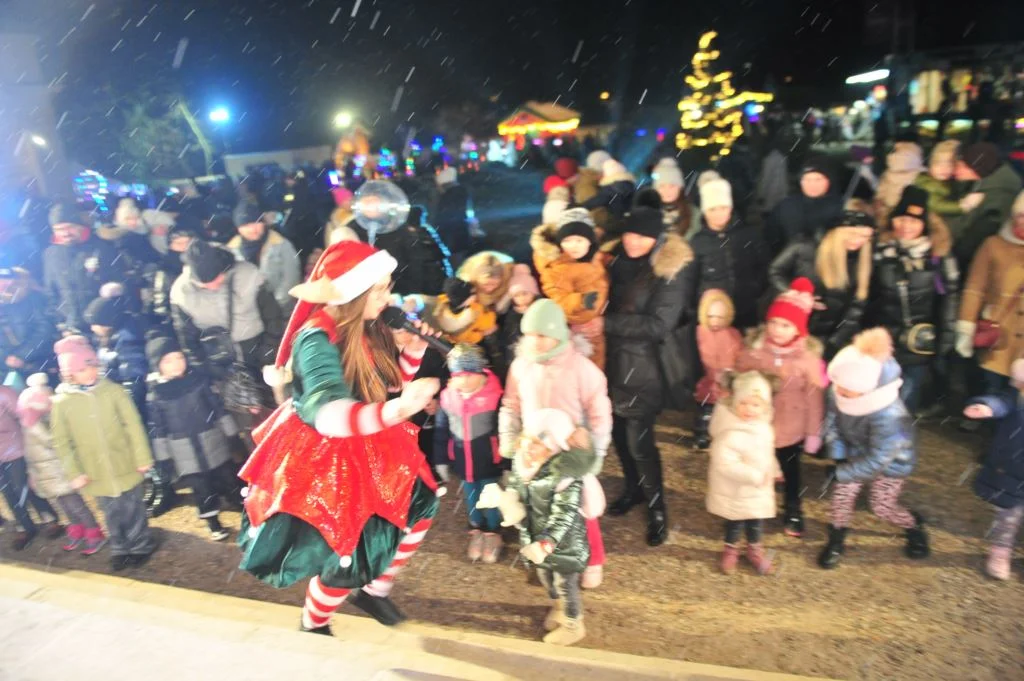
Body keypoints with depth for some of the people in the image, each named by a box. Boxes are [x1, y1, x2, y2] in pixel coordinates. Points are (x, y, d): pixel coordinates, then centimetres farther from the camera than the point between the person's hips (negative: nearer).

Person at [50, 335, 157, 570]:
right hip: (97, 474, 1)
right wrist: (75, 473, -5)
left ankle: (141, 546, 33)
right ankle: (120, 549, 37)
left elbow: (133, 425, -7)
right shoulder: (61, 402, -7)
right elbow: (61, 442, -1)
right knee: (112, 514, 16)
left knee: (134, 510, 13)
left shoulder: (113, 391, -10)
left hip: (126, 467, -1)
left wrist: (142, 458, -7)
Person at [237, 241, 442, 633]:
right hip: (322, 458, -8)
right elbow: (327, 413, -46)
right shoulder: (317, 338, -29)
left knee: (419, 509, 13)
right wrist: (394, 411, -64)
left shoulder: (367, 330, -3)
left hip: (365, 450, 8)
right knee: (348, 550, 4)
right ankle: (313, 627, 36)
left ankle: (373, 589, 36)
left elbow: (387, 387, 11)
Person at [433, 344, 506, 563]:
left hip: (488, 462, -3)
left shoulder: (495, 396, -20)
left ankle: (493, 533, 37)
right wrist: (441, 460, 7)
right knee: (471, 498, 22)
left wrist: (508, 463, -9)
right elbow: (441, 431, 3)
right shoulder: (447, 397, -8)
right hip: (463, 462, 4)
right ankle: (476, 531, 44)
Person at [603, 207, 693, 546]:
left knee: (639, 439, -3)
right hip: (616, 360, 6)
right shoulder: (619, 262, 4)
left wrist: (607, 323, -22)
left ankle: (657, 508, 17)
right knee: (619, 431, 14)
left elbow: (657, 324, -23)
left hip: (646, 367, -6)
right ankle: (633, 487, 38)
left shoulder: (669, 274, -14)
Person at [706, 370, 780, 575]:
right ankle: (730, 550, 43)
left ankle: (755, 549, 49)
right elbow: (725, 464, -34)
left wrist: (773, 470, 18)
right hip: (735, 490, -6)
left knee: (757, 522, 24)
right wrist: (754, 476, -30)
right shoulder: (730, 434, -34)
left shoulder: (763, 426, -6)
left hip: (760, 489, 6)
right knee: (735, 523, 16)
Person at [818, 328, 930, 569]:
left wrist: (842, 472, -25)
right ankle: (837, 539, 28)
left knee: (882, 507, 10)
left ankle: (915, 526, 43)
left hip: (891, 461, -4)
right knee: (842, 495, 4)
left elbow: (877, 460, -32)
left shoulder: (889, 416, -44)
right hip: (857, 452, 4)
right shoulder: (838, 392, -30)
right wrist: (839, 456, -14)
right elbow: (832, 422, -10)